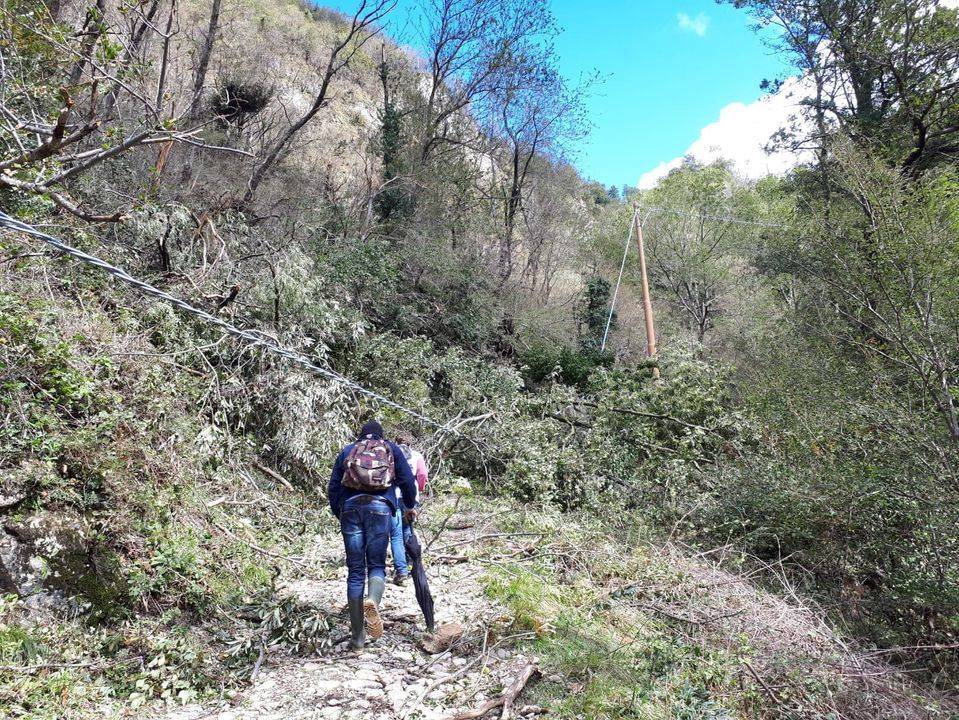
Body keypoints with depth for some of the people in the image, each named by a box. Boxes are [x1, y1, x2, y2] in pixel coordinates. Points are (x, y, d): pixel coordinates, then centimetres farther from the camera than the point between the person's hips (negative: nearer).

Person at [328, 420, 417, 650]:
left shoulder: (347, 451, 23)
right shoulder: (391, 449, 19)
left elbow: (333, 486, 18)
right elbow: (407, 480, 12)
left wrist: (339, 514, 28)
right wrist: (410, 506, 27)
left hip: (350, 507, 2)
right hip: (379, 507, -1)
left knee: (355, 571, 6)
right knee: (376, 565, 7)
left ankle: (357, 637, 6)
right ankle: (372, 601, -28)